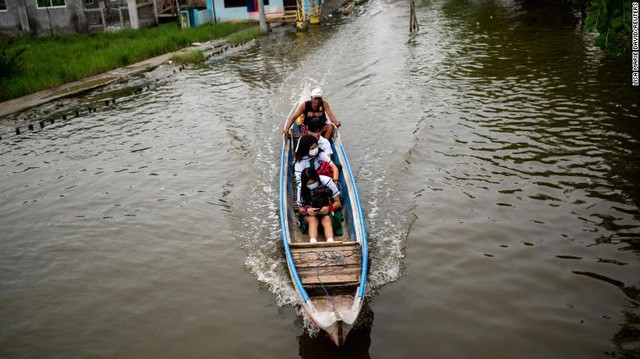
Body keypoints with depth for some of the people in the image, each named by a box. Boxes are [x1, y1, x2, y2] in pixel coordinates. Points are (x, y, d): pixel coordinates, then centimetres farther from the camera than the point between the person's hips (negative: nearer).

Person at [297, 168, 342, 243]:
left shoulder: (326, 181, -17)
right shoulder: (301, 189, -11)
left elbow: (338, 203, -11)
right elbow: (300, 209, -3)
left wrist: (328, 208, -31)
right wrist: (307, 210, -27)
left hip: (326, 209, -1)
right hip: (309, 212, 1)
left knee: (326, 220, -33)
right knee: (313, 220, -32)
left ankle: (330, 242, -56)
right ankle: (313, 243, -55)